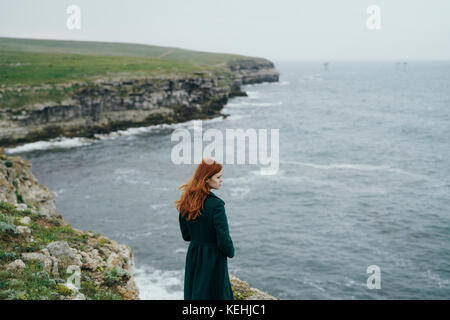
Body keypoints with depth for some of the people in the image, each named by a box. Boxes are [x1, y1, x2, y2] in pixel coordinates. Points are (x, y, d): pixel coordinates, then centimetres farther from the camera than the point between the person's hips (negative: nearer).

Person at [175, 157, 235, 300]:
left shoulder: (187, 201, 0)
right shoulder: (216, 204, -22)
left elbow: (186, 235, 9)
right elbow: (224, 240, -19)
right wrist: (230, 252, 0)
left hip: (193, 257, 7)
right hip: (213, 259, -7)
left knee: (193, 293, 17)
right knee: (215, 294, 4)